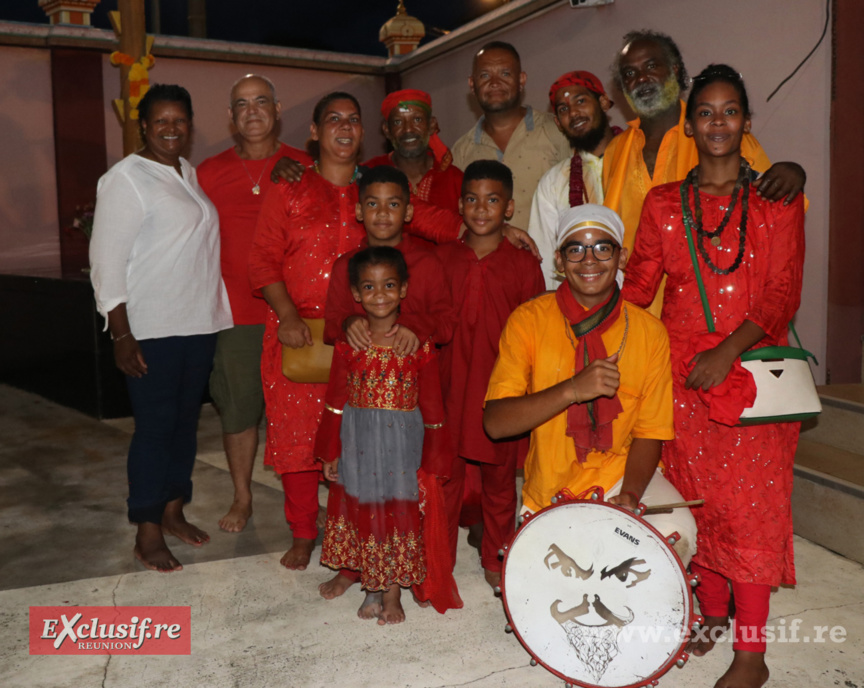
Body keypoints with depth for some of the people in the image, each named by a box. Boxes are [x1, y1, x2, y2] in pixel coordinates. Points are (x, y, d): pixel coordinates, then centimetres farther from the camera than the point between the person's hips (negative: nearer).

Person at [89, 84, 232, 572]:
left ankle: (173, 511, 29)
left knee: (186, 421, 13)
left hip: (200, 323, 7)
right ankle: (148, 533, 12)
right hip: (152, 330, -7)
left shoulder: (192, 174, 13)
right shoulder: (126, 178, -8)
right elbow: (107, 261, -12)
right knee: (155, 427, -1)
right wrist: (122, 336, -16)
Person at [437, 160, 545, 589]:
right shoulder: (441, 259, 3)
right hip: (449, 387, 1)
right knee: (444, 474, 10)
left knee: (499, 478, 12)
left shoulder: (524, 265, -2)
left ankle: (496, 558, 31)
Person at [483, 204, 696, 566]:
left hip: (622, 472, 1)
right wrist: (572, 390, -28)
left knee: (677, 531, -24)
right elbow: (495, 423, -16)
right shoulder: (529, 320, -8)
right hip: (550, 488, -1)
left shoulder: (649, 331, -2)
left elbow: (649, 432, -1)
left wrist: (630, 494, -20)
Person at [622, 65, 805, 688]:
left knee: (750, 503, -2)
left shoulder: (777, 200, 3)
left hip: (752, 373, -2)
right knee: (697, 499, 9)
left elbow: (782, 294, -5)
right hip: (682, 376, 2)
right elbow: (637, 284, 6)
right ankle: (713, 615, 28)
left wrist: (728, 351, -18)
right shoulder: (663, 203, 10)